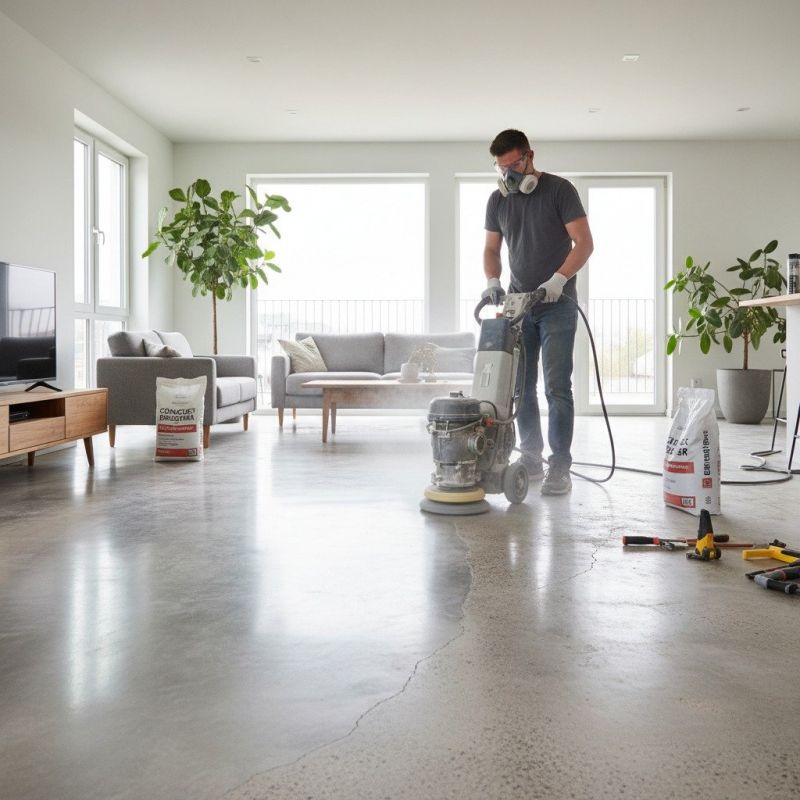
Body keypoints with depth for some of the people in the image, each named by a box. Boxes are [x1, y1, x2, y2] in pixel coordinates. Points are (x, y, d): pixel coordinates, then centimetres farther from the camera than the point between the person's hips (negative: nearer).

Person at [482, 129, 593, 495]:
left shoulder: (559, 190, -6)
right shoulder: (497, 200, 8)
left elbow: (584, 242, -10)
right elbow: (491, 249, 14)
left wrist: (557, 280, -22)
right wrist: (492, 281, -6)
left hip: (557, 304, -5)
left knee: (556, 387, -9)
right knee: (520, 386, 6)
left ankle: (559, 468, -6)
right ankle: (531, 460, 17)